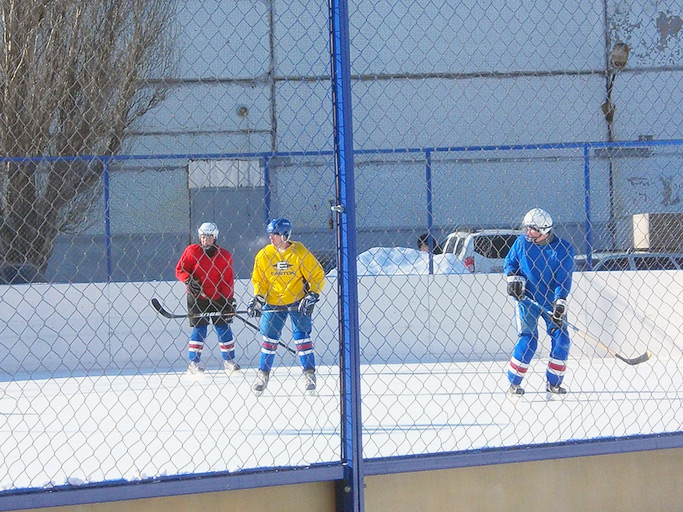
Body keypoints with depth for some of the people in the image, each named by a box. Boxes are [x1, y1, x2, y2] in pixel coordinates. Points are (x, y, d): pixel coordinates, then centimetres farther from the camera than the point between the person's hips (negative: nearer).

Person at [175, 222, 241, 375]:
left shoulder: (224, 256, 0)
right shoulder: (191, 251, -4)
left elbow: (228, 279, 1)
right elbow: (180, 270, 0)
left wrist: (229, 299, -6)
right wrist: (189, 280, -19)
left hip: (218, 298, 2)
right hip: (197, 297, -2)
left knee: (224, 328, 3)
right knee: (199, 329, -5)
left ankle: (229, 360, 13)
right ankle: (193, 362, 1)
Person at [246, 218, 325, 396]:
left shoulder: (300, 253, -12)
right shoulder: (264, 255, -4)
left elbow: (318, 275, -5)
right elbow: (258, 280, 7)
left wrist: (312, 295, -14)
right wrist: (257, 299, -5)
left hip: (298, 303, -2)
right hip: (273, 303, 2)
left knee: (302, 337, -4)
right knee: (269, 339, 1)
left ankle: (310, 375, 6)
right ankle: (263, 374, 13)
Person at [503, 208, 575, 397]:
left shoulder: (563, 249, -10)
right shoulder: (522, 242, -3)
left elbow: (564, 279, -13)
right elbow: (509, 262, 10)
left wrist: (560, 303, -24)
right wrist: (513, 279, -11)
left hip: (552, 301, 1)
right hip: (527, 298, -1)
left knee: (561, 339, -5)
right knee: (528, 340, -9)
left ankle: (553, 383, 8)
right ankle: (514, 383, 1)